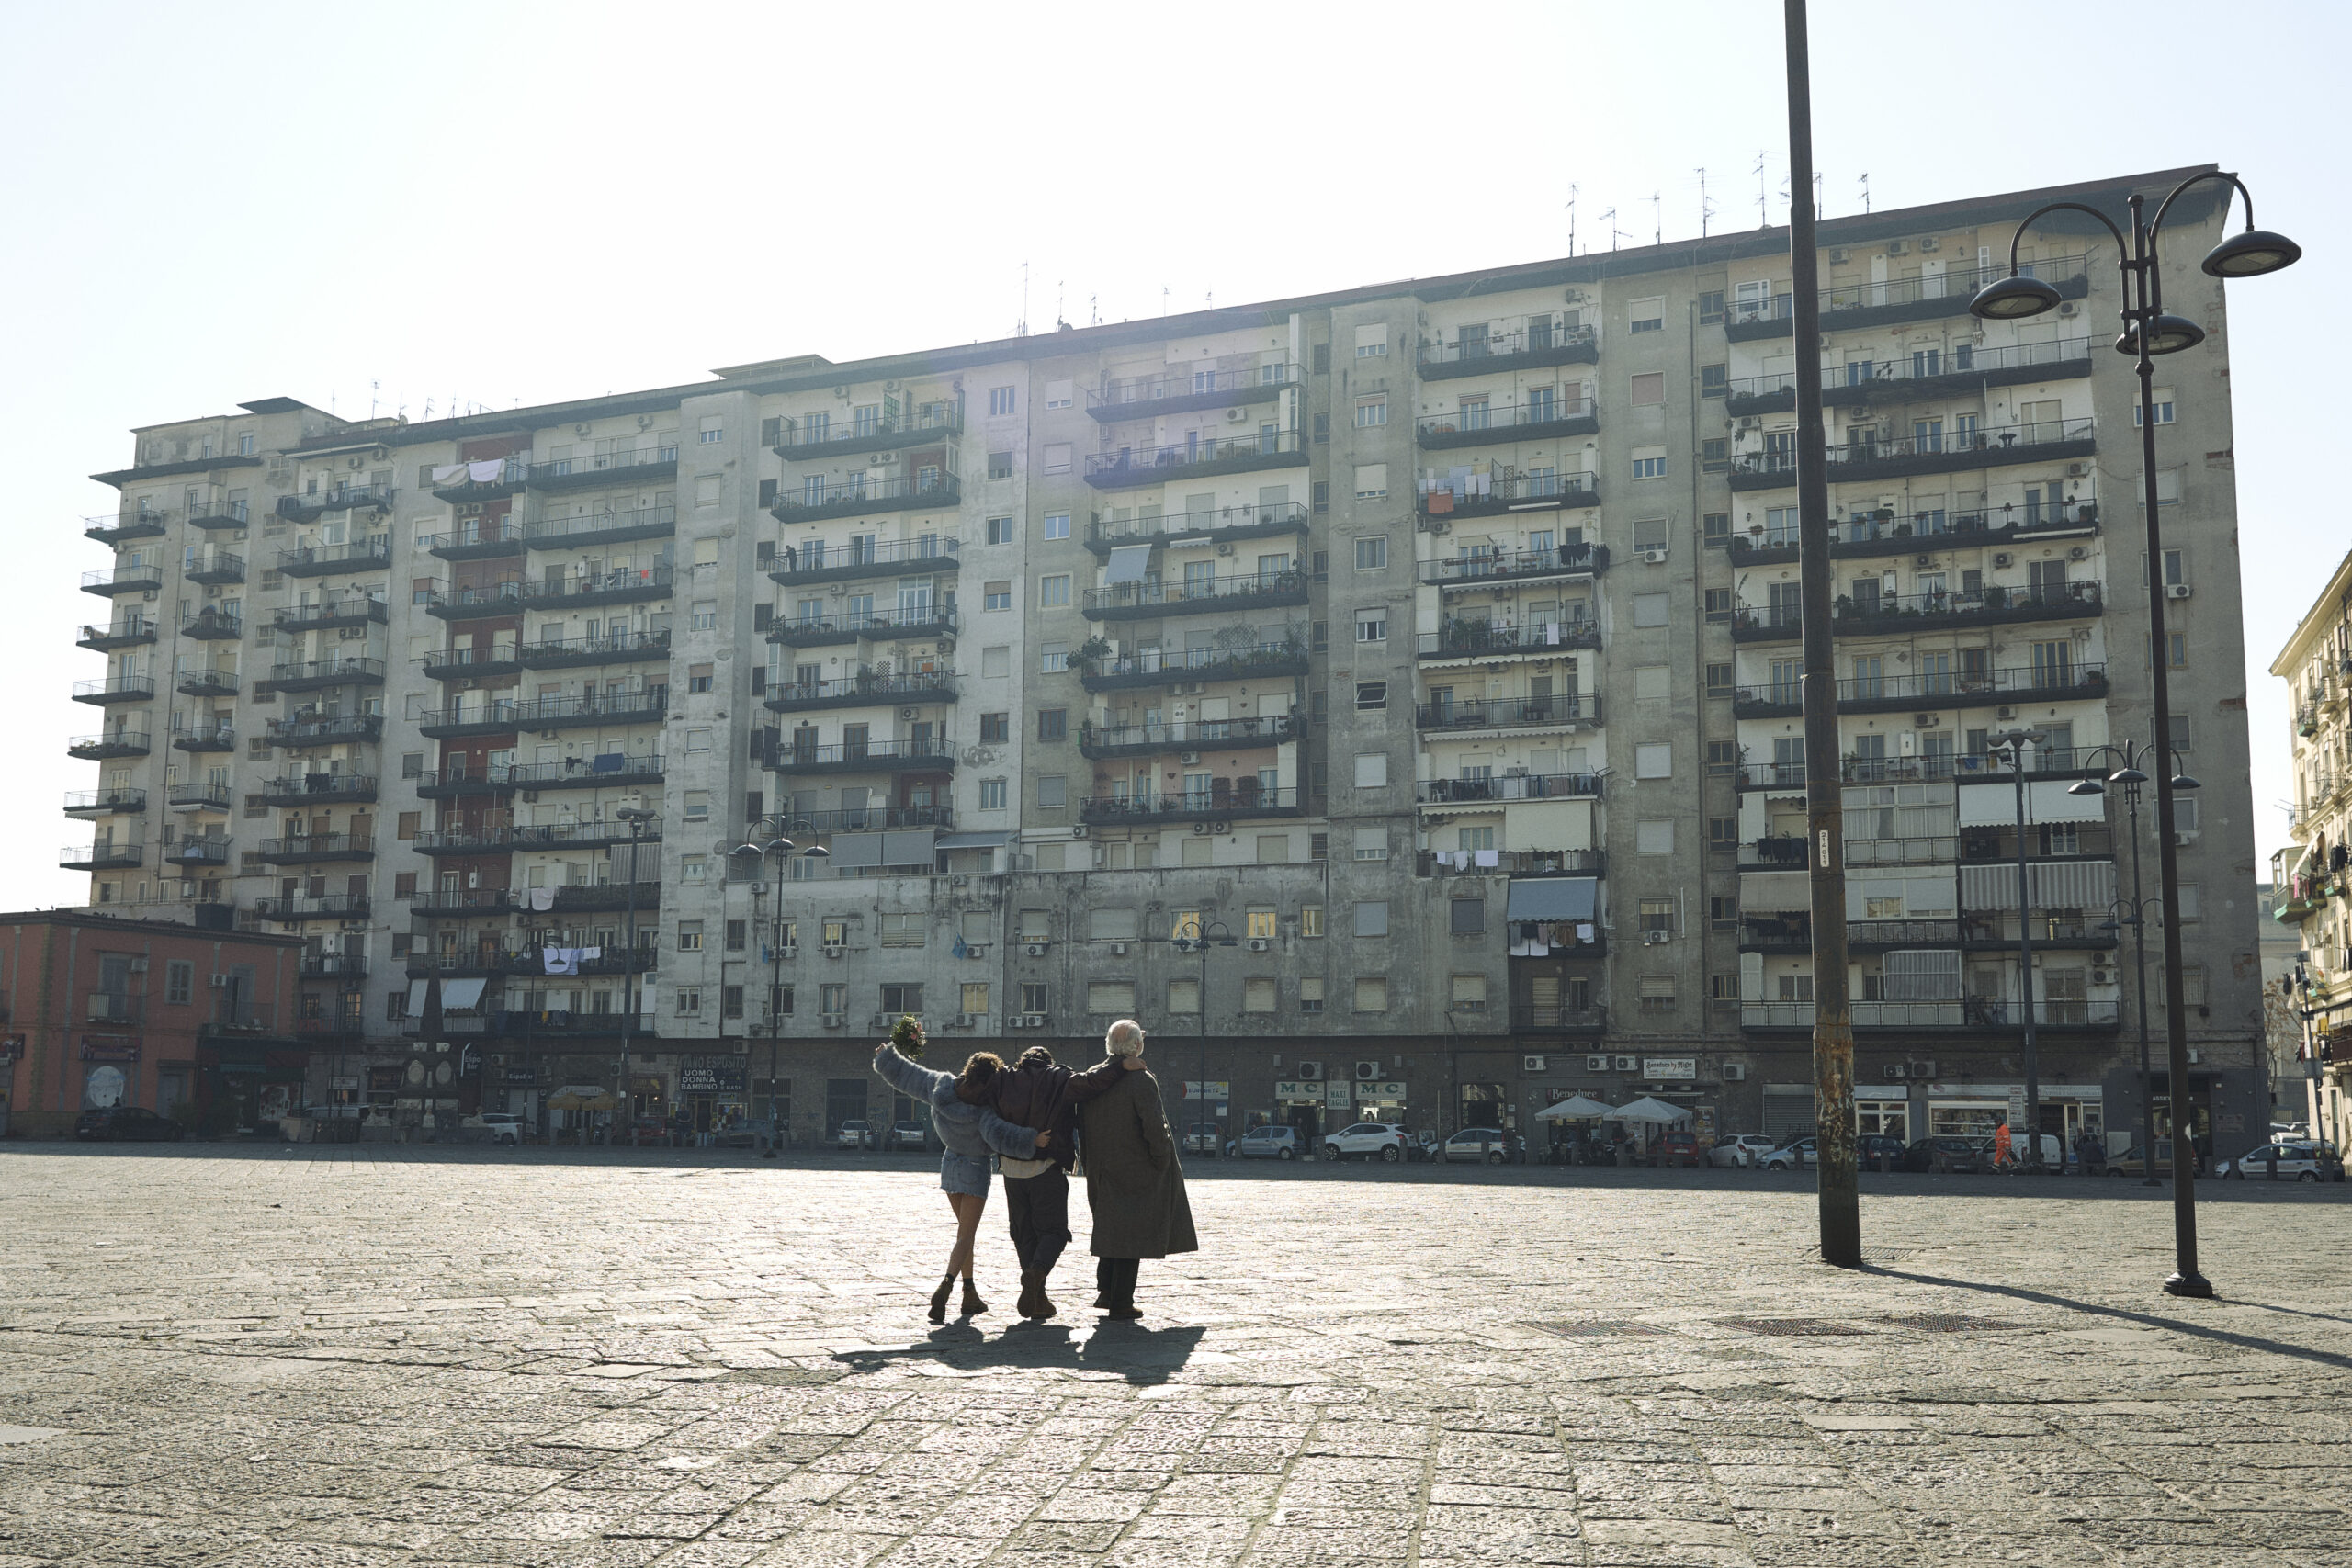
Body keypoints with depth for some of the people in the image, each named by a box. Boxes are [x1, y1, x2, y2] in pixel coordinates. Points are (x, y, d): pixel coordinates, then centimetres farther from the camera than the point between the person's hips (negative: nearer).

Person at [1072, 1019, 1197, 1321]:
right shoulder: (1141, 1080, -17)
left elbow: (1082, 1127, 10)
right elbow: (1154, 1126, -22)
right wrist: (1162, 1161, -9)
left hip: (1102, 1171, 6)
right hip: (1136, 1171, -6)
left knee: (1110, 1228, 21)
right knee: (1132, 1232, 2)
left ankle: (1107, 1292, 21)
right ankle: (1121, 1304, 4)